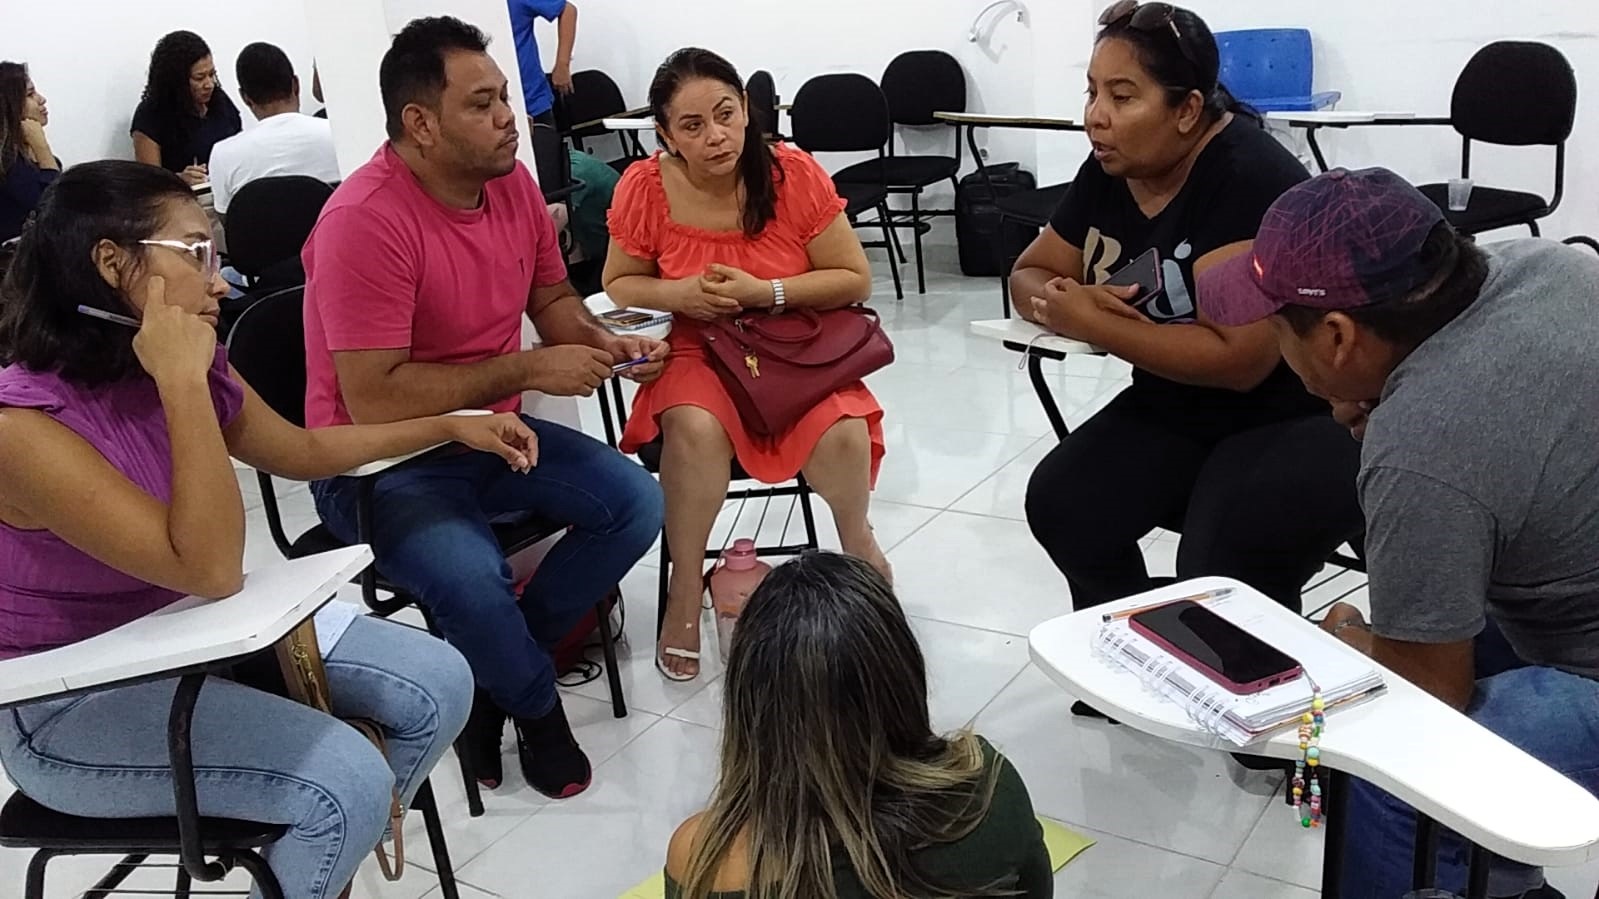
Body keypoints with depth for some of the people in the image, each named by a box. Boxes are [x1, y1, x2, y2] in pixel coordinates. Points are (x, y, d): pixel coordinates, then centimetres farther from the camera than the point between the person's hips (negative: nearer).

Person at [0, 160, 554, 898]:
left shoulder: (187, 371, -5)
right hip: (74, 703, -8)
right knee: (349, 783, -24)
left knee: (438, 686, 2)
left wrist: (453, 427, 14)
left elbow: (301, 450, 15)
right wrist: (182, 384, -33)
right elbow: (211, 569, -31)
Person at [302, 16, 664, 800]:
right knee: (471, 579, -33)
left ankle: (497, 665, 7)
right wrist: (526, 369, -23)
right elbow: (375, 401, -29)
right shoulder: (364, 221, -25)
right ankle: (535, 705, 2)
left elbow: (551, 297, 15)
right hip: (381, 463, -7)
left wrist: (601, 342, -7)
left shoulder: (511, 180, -2)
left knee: (638, 504, -6)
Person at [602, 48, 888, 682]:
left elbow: (855, 280, -8)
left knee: (842, 435, -28)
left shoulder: (793, 174, -14)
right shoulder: (644, 188, -11)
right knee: (696, 429, -33)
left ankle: (858, 543, 6)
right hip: (699, 353, 0)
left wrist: (766, 292, -21)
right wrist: (679, 294, -17)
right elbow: (619, 285, 4)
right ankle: (685, 591, -12)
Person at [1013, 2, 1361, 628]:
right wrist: (1062, 302, -17)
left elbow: (1238, 357, -30)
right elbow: (1031, 276, 8)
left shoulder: (1252, 179, -23)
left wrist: (1091, 324, -23)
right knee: (1062, 506, -13)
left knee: (1220, 580, -29)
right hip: (1177, 410, 7)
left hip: (1303, 421, -7)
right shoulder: (1108, 173, -1)